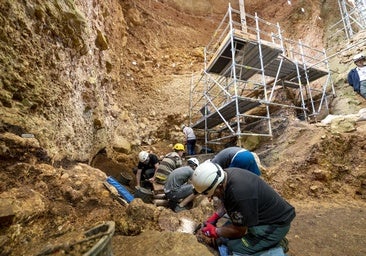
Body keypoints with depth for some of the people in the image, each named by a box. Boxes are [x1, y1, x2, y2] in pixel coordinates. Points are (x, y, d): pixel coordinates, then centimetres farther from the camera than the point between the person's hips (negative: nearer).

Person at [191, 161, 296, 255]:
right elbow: (229, 203, 12)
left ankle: (275, 243, 1)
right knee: (223, 237, 6)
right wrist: (216, 216, 4)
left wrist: (215, 232, -5)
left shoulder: (238, 194, -37)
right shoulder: (226, 174, -11)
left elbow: (239, 231, -18)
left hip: (275, 224, -8)